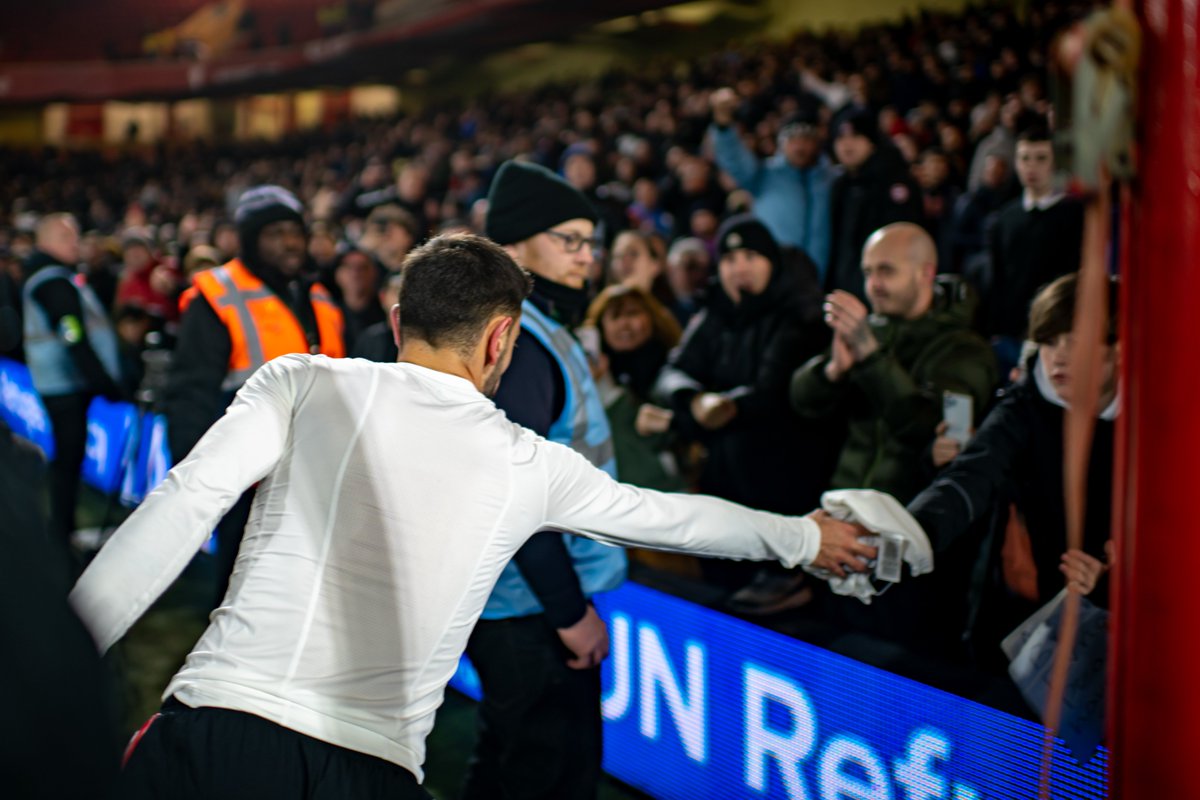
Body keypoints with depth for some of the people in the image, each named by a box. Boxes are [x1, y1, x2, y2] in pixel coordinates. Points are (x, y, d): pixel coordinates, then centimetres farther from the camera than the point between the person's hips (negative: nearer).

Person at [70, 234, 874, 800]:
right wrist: (803, 536, 42)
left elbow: (185, 504, -6)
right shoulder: (534, 465, 11)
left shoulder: (299, 383, 5)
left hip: (213, 732, 0)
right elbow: (674, 516, 25)